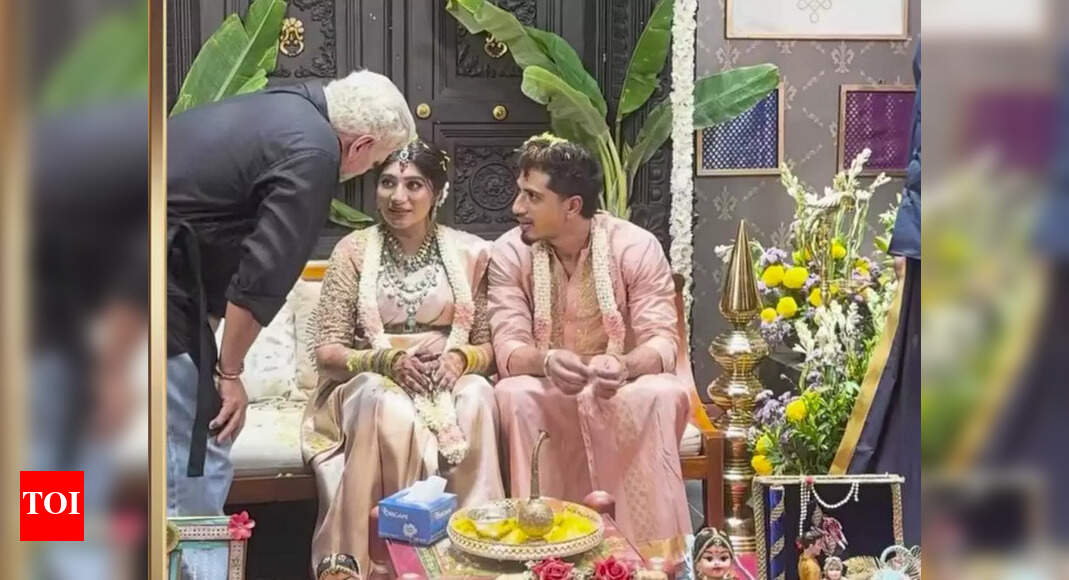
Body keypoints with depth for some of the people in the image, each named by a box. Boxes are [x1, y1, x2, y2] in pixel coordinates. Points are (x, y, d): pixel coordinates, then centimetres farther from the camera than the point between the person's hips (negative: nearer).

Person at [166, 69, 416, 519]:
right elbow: (262, 275, -17)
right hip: (164, 294, -10)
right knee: (198, 469, -5)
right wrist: (229, 373, -6)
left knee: (191, 459, 15)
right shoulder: (313, 154, -13)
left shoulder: (283, 107, 16)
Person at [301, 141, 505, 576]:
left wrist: (460, 358, -15)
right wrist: (387, 361, -20)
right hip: (371, 383, -1)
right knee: (387, 407, -37)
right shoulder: (353, 250, 2)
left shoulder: (468, 252, 7)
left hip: (450, 382, 2)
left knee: (475, 397, -34)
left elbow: (488, 346, 9)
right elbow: (327, 351, -2)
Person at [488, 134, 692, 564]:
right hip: (546, 391, 1)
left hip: (625, 386, -1)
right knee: (512, 394, -33)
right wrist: (546, 361, -42)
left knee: (661, 394, -34)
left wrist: (624, 366, -44)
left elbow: (661, 343, -19)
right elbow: (509, 349, -17)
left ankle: (651, 547, -28)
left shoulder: (637, 247, -14)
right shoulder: (509, 253, -9)